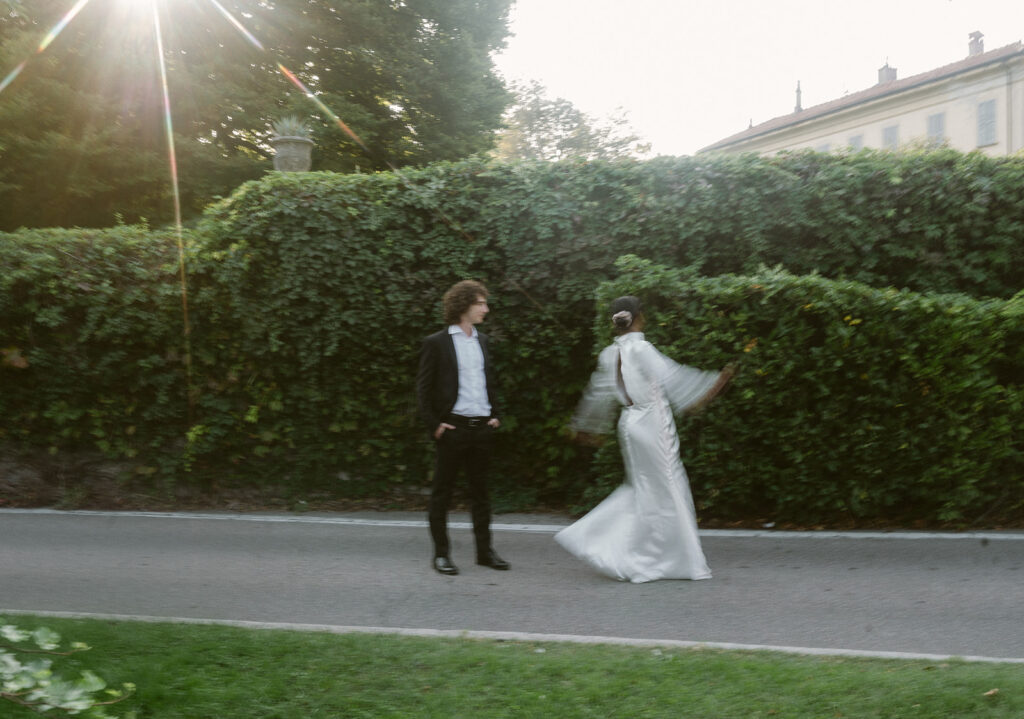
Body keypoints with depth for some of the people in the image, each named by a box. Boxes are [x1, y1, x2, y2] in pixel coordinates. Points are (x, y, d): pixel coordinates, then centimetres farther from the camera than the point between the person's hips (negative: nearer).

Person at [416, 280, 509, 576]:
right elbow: (423, 388, -3)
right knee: (442, 493, 3)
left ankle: (484, 550, 19)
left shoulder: (482, 341, 14)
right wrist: (434, 425, -9)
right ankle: (441, 553, 12)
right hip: (453, 428, -5)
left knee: (480, 490, 11)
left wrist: (496, 415, 12)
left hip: (482, 428, 6)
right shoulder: (436, 343, -3)